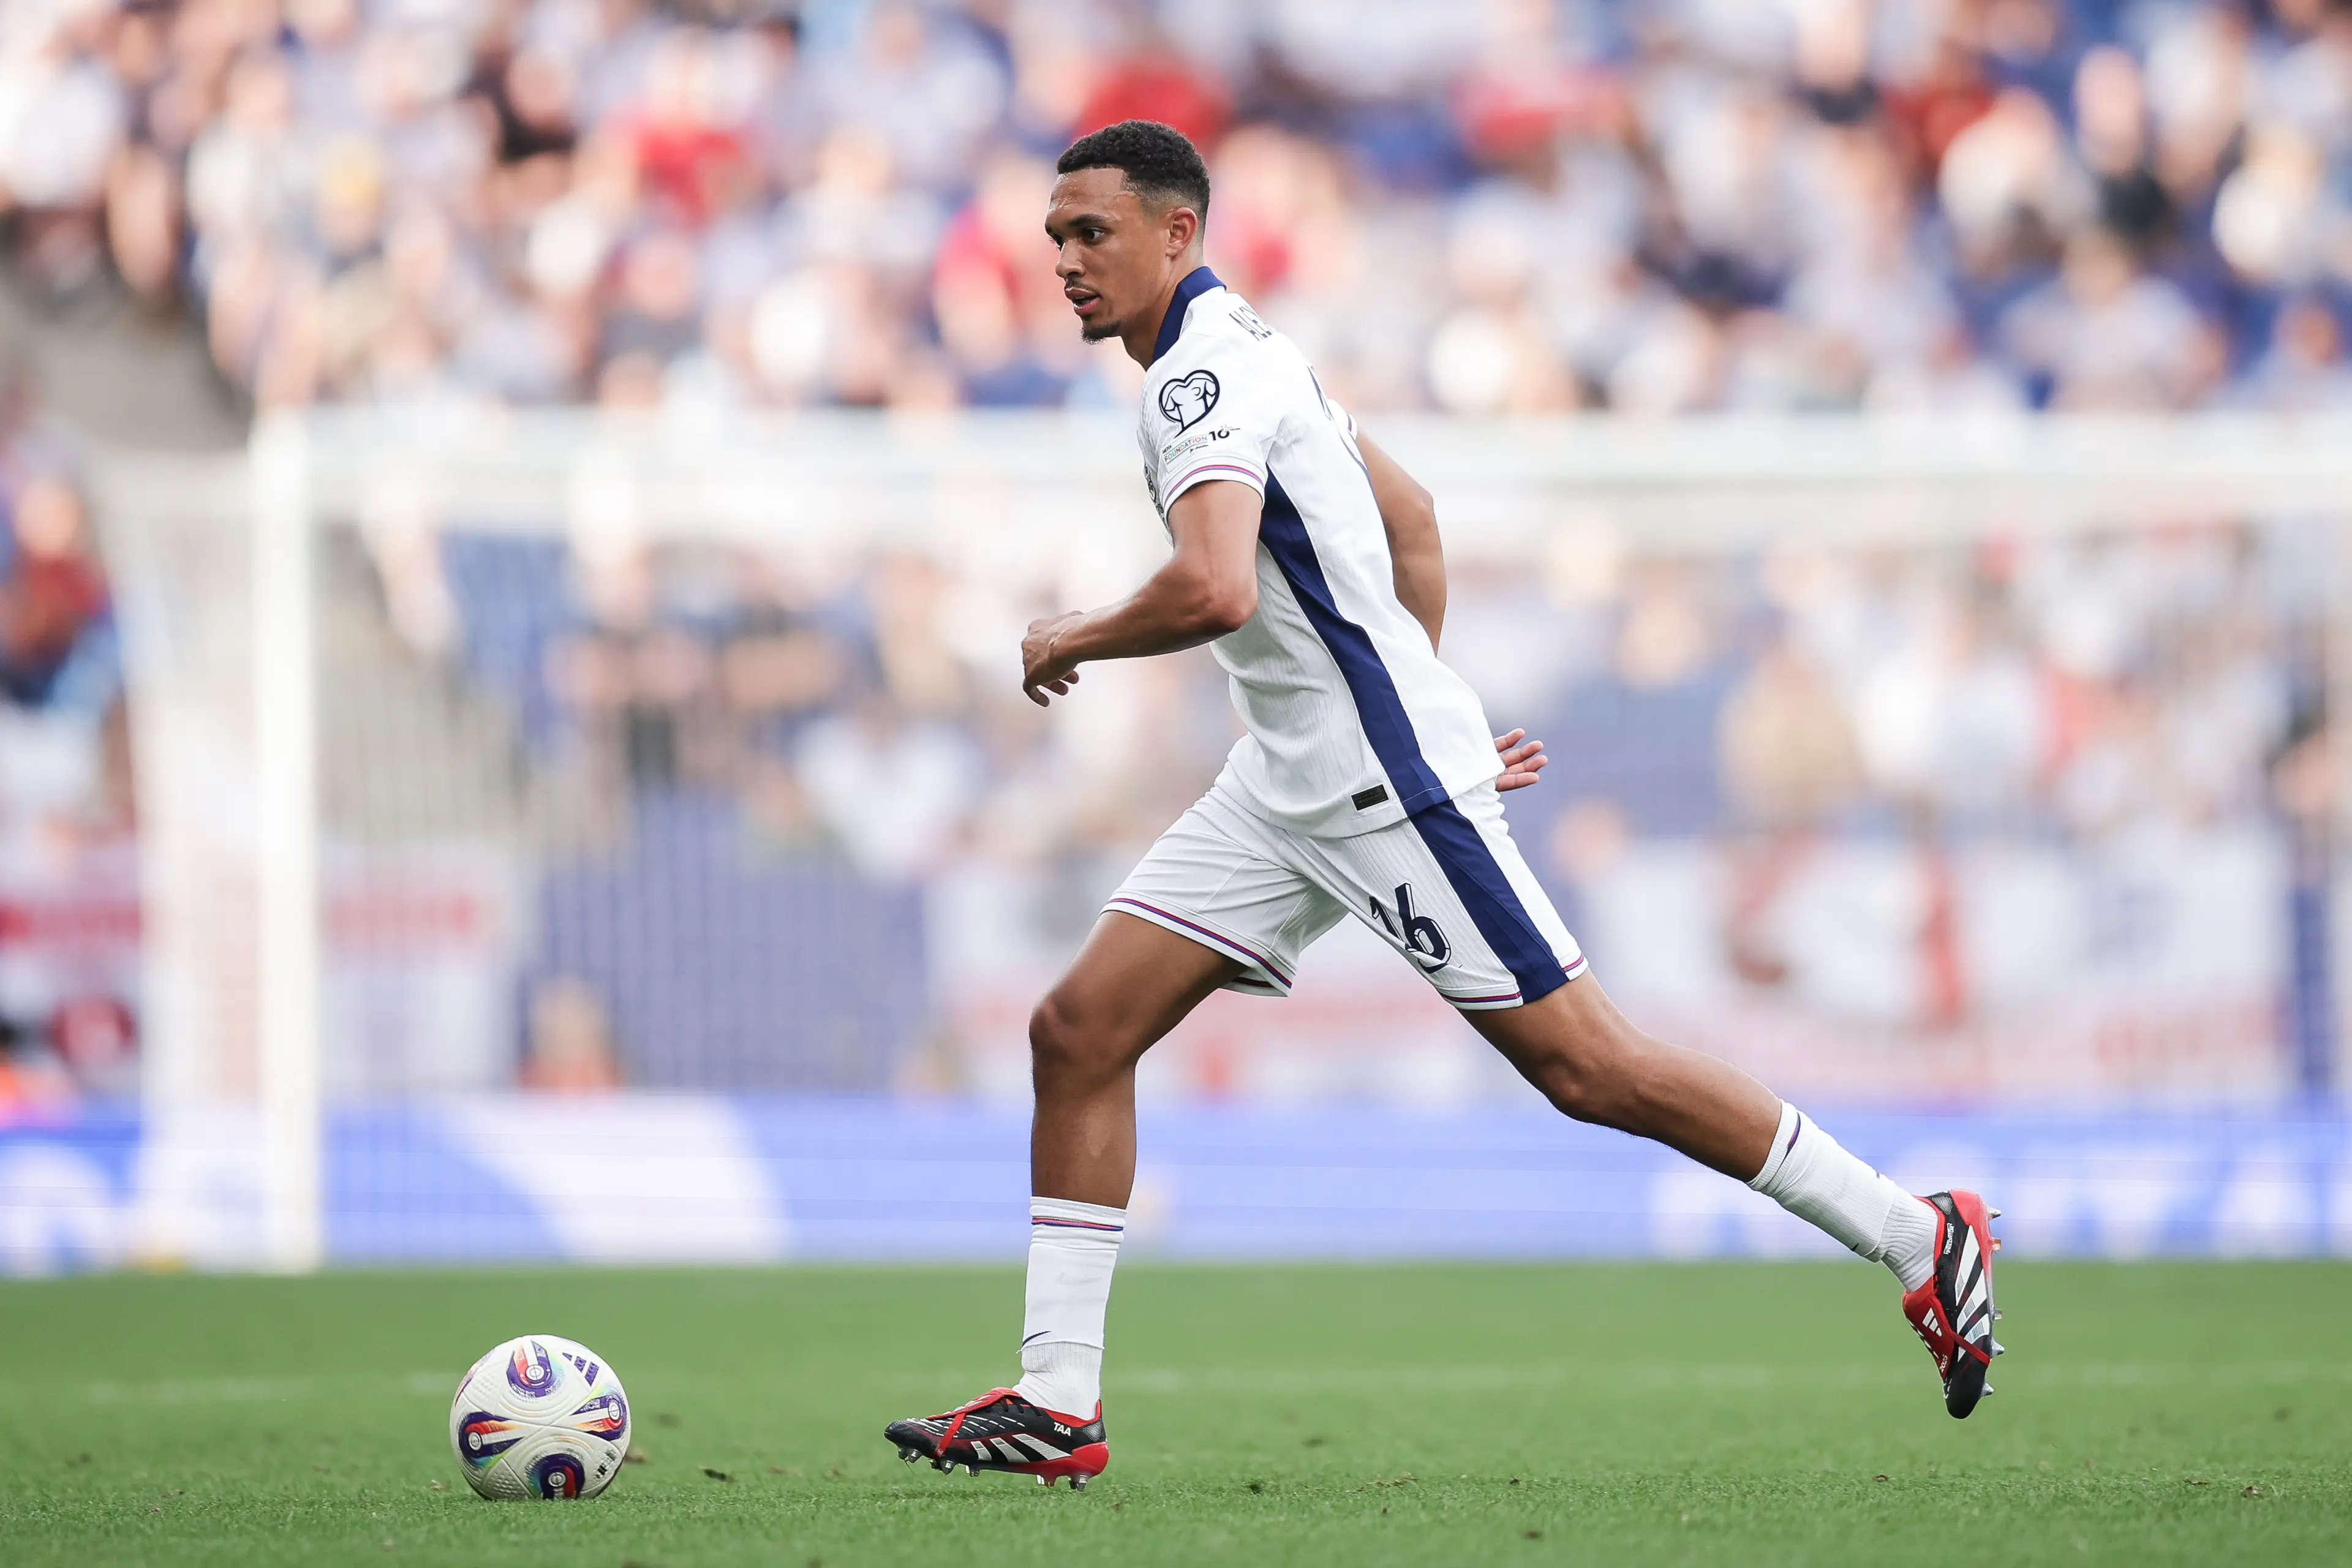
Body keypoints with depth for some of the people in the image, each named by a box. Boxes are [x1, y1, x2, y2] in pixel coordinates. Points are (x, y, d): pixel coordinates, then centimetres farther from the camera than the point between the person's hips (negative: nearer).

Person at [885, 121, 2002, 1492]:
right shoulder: (1241, 351, 15)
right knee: (1080, 1032, 2)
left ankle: (1918, 1238, 5)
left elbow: (1214, 591, -32)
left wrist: (1073, 644, -14)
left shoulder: (1202, 374, -17)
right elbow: (1410, 516, 25)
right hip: (1292, 786, 10)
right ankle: (1058, 1403, 2)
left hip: (1387, 784, -10)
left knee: (1591, 1071, -7)